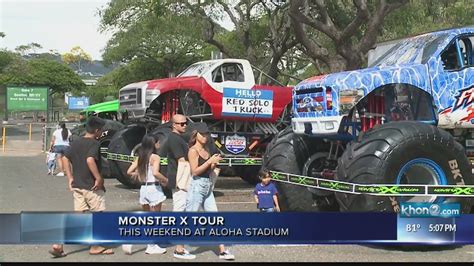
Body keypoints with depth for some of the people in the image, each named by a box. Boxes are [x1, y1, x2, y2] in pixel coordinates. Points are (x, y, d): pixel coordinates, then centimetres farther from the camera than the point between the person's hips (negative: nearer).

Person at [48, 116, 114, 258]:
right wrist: (99, 178, -22)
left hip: (77, 185, 7)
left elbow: (65, 159, 11)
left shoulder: (76, 142, 10)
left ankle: (58, 244, -1)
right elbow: (90, 160, -29)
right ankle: (95, 247, 16)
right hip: (92, 187, -7)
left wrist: (70, 178, 13)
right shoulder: (94, 143, -14)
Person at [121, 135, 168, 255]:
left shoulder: (140, 157, 6)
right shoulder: (155, 157, -13)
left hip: (143, 188, 6)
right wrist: (165, 180, -12)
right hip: (154, 188, -6)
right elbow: (155, 173, -28)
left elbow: (129, 171, 4)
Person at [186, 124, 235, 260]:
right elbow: (195, 171, -16)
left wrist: (214, 163, 2)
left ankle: (222, 251, 6)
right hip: (197, 186, -8)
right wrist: (210, 161, -16)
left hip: (208, 187, 8)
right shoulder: (193, 150, -8)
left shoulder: (206, 150, 15)